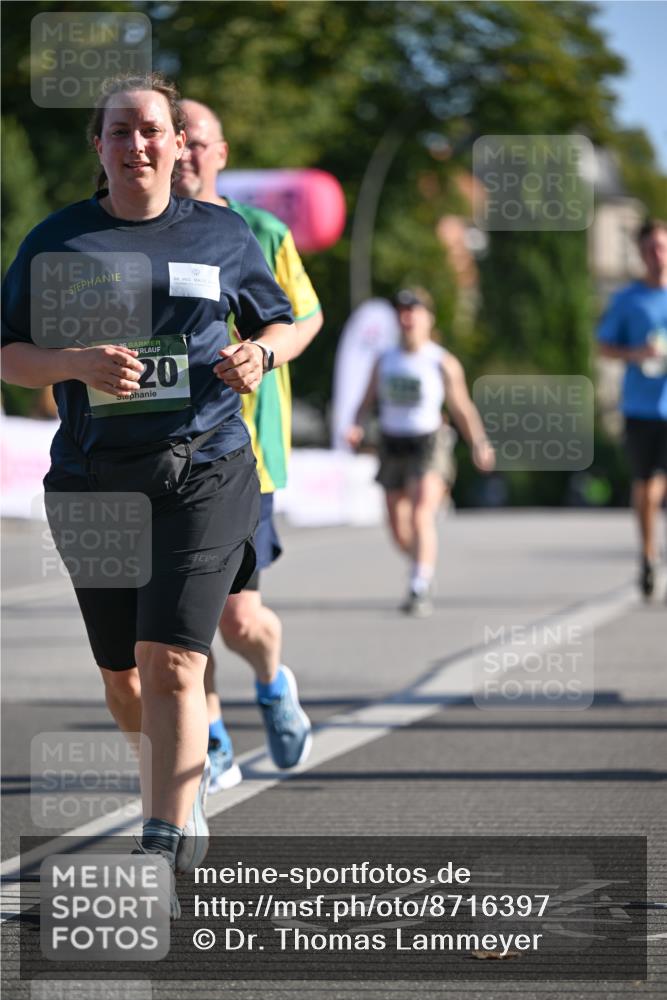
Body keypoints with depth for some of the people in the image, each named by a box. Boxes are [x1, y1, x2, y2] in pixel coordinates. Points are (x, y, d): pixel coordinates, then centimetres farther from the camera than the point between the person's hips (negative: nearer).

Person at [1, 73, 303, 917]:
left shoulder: (221, 235, 8)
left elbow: (283, 323, 19)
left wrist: (260, 354, -4)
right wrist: (78, 363, -14)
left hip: (204, 475, -2)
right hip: (93, 481, 2)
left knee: (171, 665, -16)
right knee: (122, 683, 10)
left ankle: (164, 854, -15)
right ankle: (185, 792, 37)